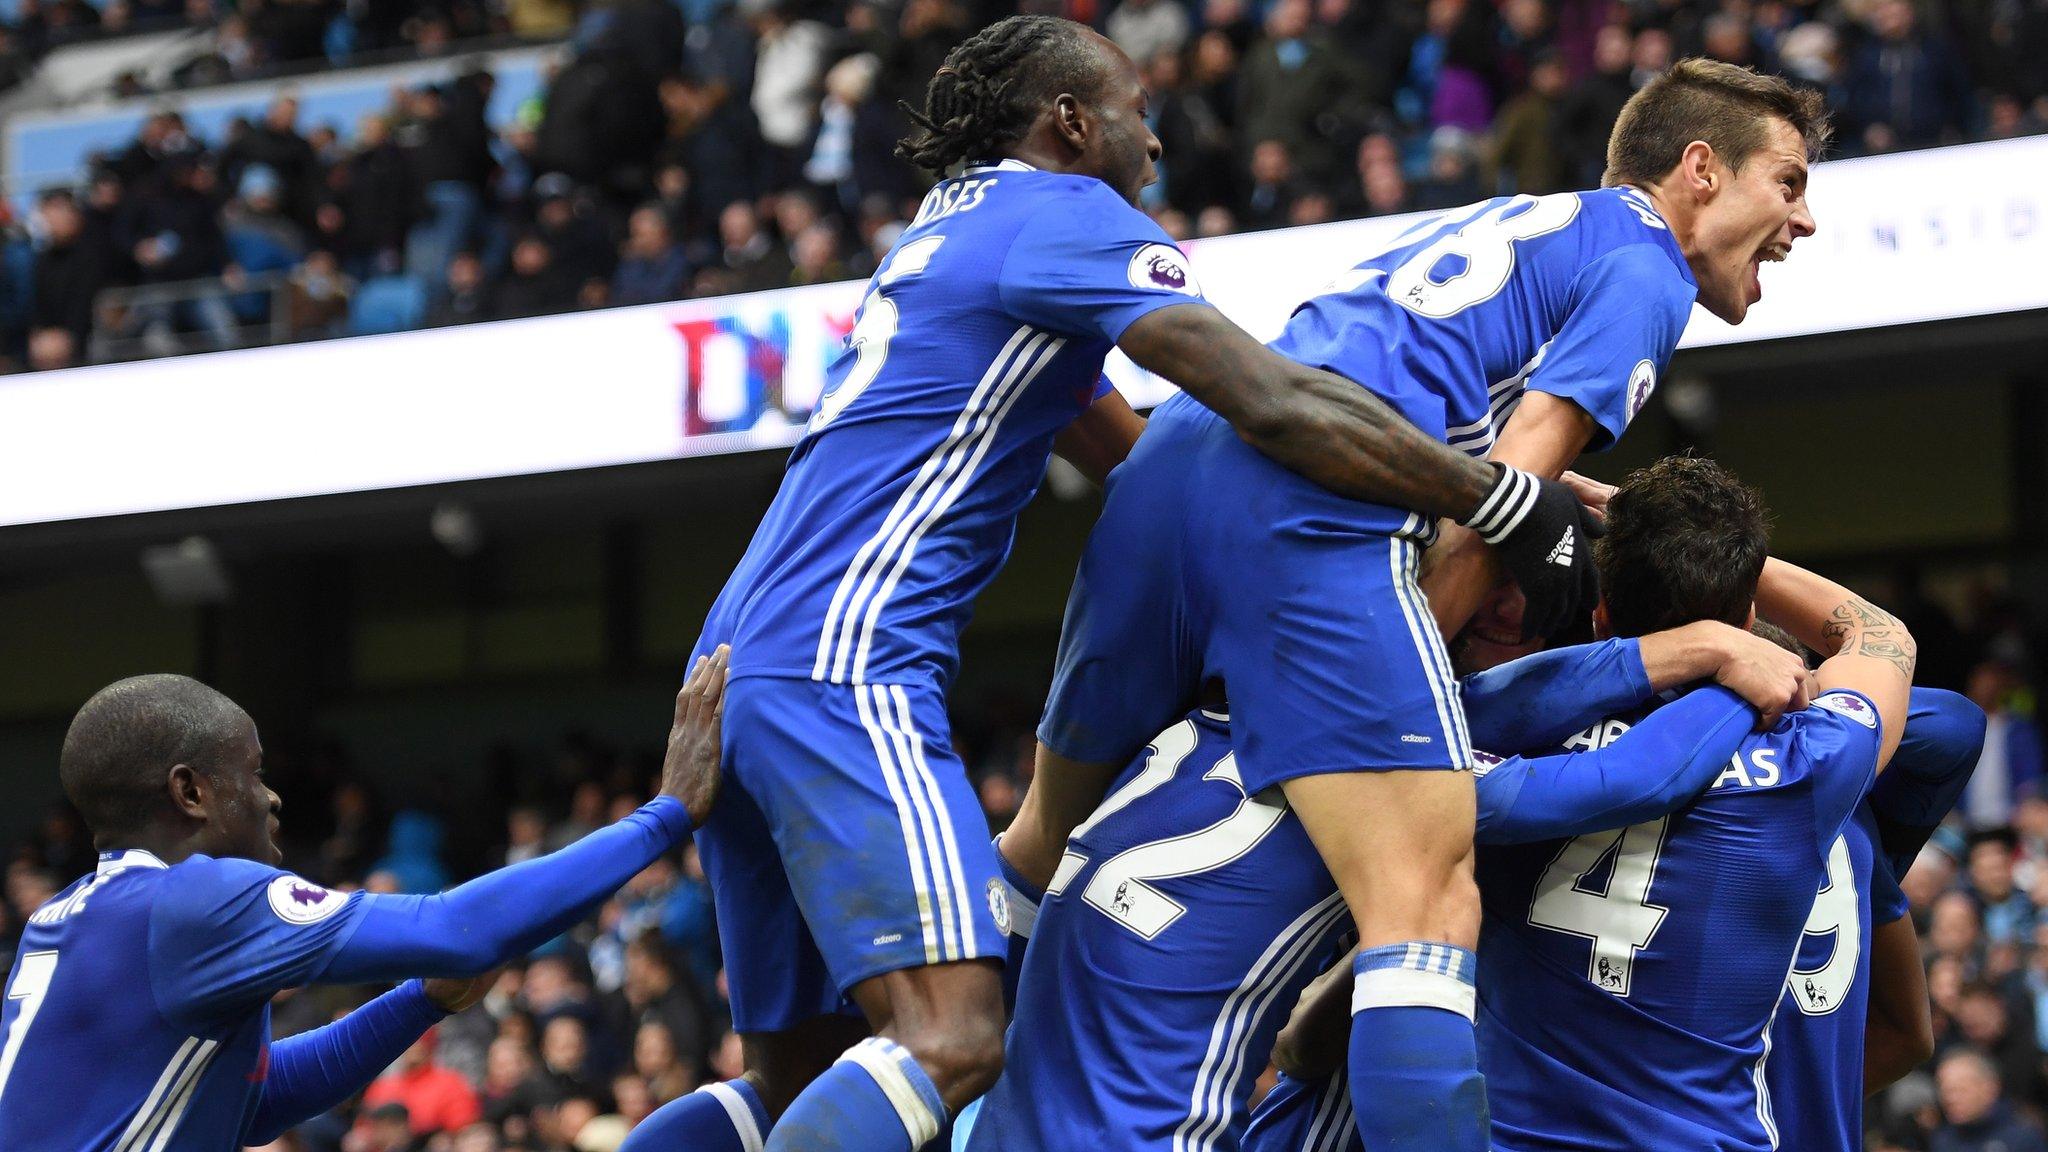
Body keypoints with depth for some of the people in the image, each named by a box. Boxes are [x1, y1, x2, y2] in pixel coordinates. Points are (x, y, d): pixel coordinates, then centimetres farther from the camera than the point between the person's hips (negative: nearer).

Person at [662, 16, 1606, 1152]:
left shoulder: (955, 225, 26)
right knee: (951, 1040, -21)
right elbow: (1278, 406, -15)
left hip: (737, 669, 10)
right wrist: (1512, 500, -9)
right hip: (841, 668, -10)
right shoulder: (1065, 215, -3)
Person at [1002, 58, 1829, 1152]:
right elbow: (1505, 491, -1)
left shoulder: (1498, 225, 36)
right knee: (1429, 908, -16)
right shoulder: (1646, 265, 10)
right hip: (1310, 511, -9)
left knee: (1043, 849, 24)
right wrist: (1417, 651, 3)